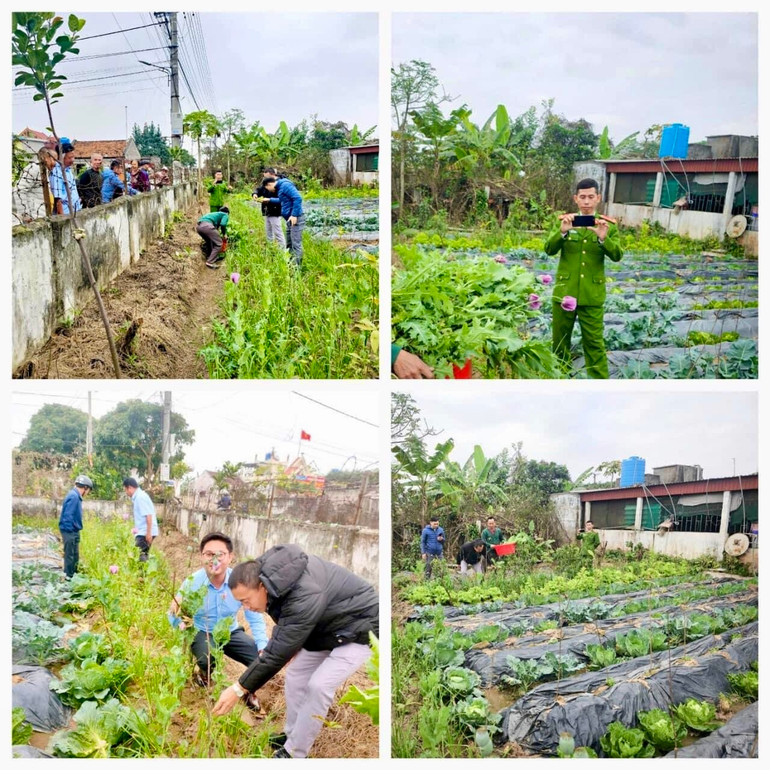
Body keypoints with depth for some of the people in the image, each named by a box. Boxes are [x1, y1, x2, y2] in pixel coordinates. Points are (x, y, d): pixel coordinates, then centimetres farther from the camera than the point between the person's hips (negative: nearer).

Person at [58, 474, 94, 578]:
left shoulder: (75, 495, 12)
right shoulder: (74, 496, -19)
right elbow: (67, 516, -23)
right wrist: (68, 532, -21)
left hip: (73, 532, 10)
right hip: (70, 532, -10)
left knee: (75, 557, 17)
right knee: (70, 557, -2)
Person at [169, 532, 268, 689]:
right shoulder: (192, 582, -20)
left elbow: (255, 619, -11)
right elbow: (173, 614, -13)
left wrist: (264, 649, -24)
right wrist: (180, 622, -38)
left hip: (230, 633, 2)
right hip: (201, 633, -2)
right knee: (207, 661, -34)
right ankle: (204, 675, 8)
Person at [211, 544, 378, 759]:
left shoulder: (303, 598, -41)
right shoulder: (267, 571, -14)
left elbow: (278, 652, -36)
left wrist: (239, 689, -31)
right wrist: (295, 645, 1)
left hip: (357, 629, -9)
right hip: (325, 626, 9)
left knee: (319, 686, -19)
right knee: (295, 677, 9)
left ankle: (293, 754, -6)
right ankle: (292, 735, 27)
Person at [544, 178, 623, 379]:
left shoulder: (608, 225, 1)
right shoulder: (565, 221, 3)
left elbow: (617, 255, -9)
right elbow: (549, 249, -8)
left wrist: (603, 238, -26)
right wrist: (562, 232, -25)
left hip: (592, 295, -1)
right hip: (564, 292, 1)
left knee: (594, 342, 2)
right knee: (560, 340, 13)